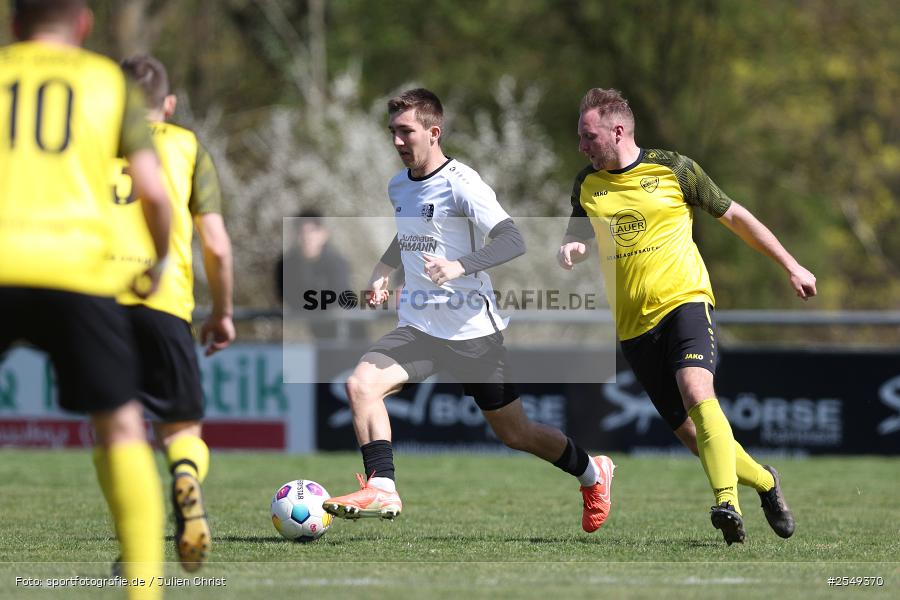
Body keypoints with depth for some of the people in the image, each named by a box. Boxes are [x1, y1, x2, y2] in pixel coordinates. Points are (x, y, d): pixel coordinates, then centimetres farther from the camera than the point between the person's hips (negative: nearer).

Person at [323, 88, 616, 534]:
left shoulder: (462, 183, -14)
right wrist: (383, 271, 15)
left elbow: (512, 241, -22)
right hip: (417, 328, 6)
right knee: (361, 384, -22)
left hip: (472, 330, -6)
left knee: (514, 434, 6)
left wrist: (460, 267, -36)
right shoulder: (398, 187, 9)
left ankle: (592, 473, 33)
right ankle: (382, 490, -25)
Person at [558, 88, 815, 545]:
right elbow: (574, 241, 21)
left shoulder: (673, 169, 0)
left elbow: (734, 216, 9)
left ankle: (728, 504, -36)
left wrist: (791, 267, 12)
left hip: (684, 300, -4)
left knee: (696, 392, -30)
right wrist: (569, 251, -6)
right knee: (688, 431, 1)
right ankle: (764, 482, 24)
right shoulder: (586, 185, 10)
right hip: (633, 325, 4)